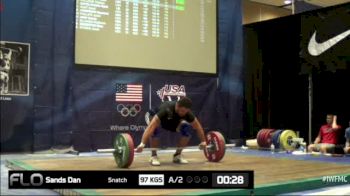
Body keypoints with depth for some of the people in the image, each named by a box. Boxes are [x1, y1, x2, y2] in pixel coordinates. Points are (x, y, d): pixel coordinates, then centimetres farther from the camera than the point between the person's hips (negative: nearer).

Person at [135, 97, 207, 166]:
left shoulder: (187, 112, -29)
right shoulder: (166, 109, -44)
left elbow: (197, 126, -12)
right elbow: (151, 126, -53)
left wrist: (203, 141, -9)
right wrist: (142, 144, -62)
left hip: (172, 122, 4)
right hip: (158, 119, -4)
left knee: (188, 128, -19)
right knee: (155, 128, -39)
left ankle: (177, 155, -5)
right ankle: (154, 156, -21)